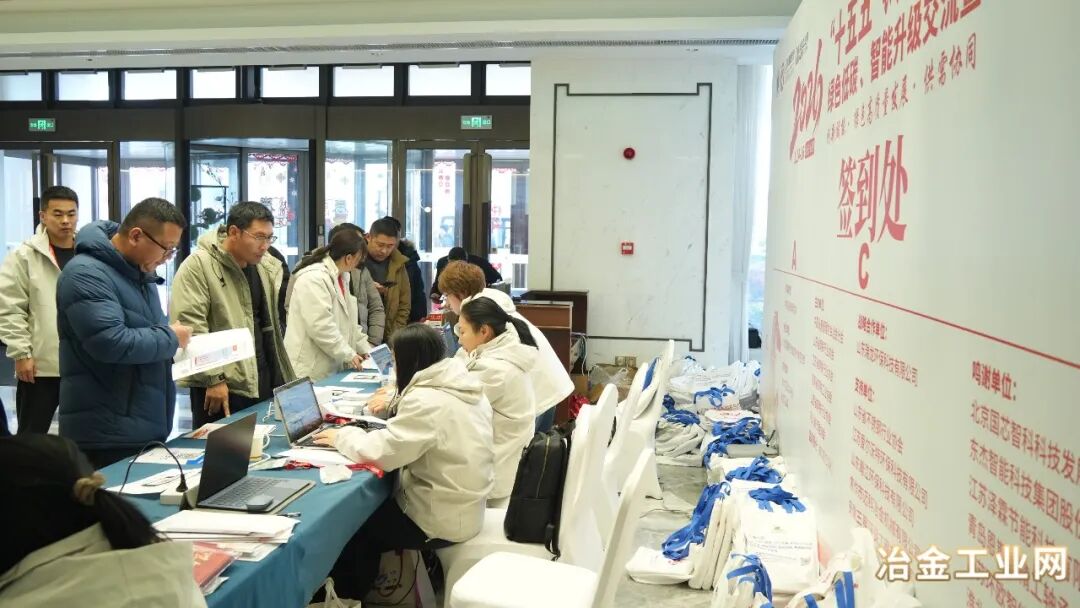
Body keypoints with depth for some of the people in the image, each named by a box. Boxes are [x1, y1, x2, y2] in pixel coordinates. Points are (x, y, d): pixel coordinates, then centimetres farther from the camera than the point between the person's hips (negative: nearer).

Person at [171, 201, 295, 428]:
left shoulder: (268, 267, 10)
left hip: (266, 382, 6)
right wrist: (213, 378, -16)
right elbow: (190, 327, -14)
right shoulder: (198, 266, -8)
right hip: (221, 386, -6)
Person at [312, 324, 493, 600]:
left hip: (441, 520, -9)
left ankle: (349, 596, 34)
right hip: (462, 507, 9)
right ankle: (361, 589, 35)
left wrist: (342, 436, -8)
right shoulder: (462, 384, 3)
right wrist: (396, 403, 7)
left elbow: (381, 452, -25)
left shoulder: (427, 400, -26)